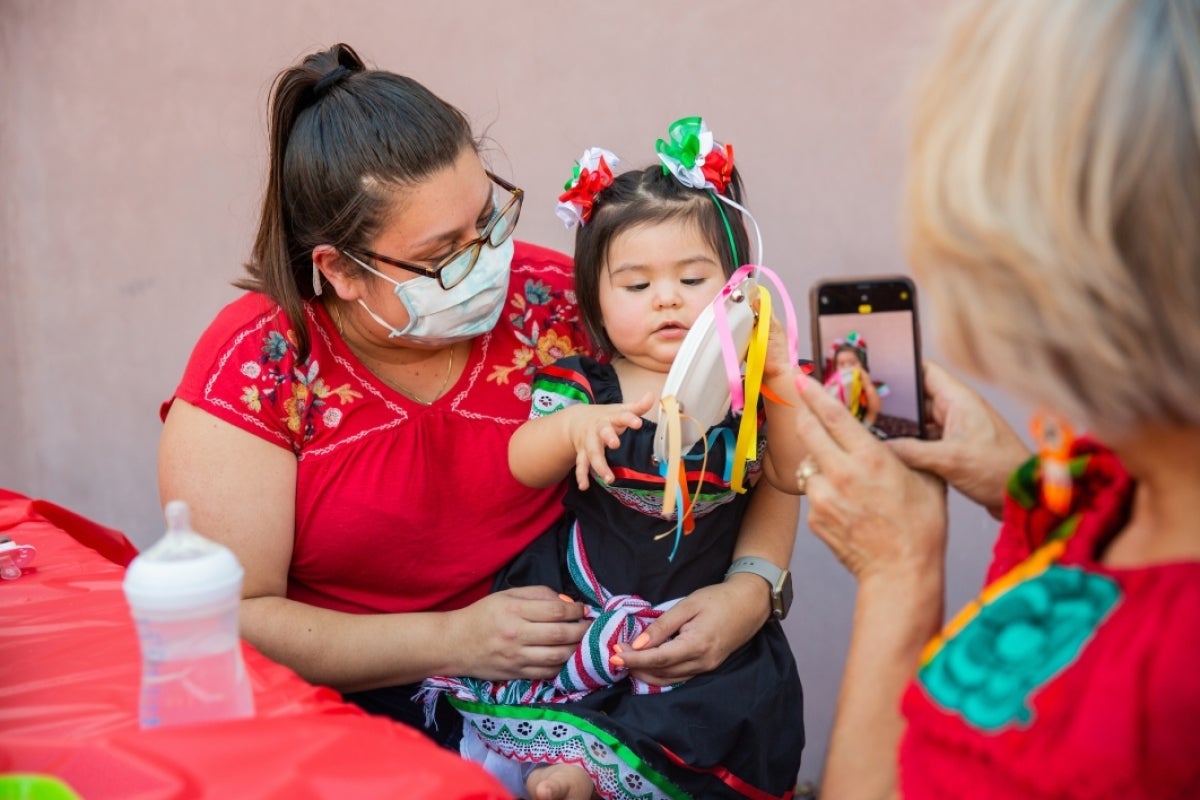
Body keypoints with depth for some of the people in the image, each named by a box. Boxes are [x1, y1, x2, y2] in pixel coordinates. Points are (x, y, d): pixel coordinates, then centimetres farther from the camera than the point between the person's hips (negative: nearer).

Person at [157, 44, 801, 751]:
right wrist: (451, 641, -20)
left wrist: (750, 591, -16)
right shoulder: (255, 365, -12)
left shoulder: (550, 300, -7)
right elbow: (229, 622, -13)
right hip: (357, 708, 0)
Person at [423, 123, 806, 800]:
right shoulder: (581, 386, -1)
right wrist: (572, 427, -32)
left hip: (704, 620, 1)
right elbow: (523, 468, -11)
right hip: (578, 604, 0)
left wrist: (782, 380, -22)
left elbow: (792, 476, -7)